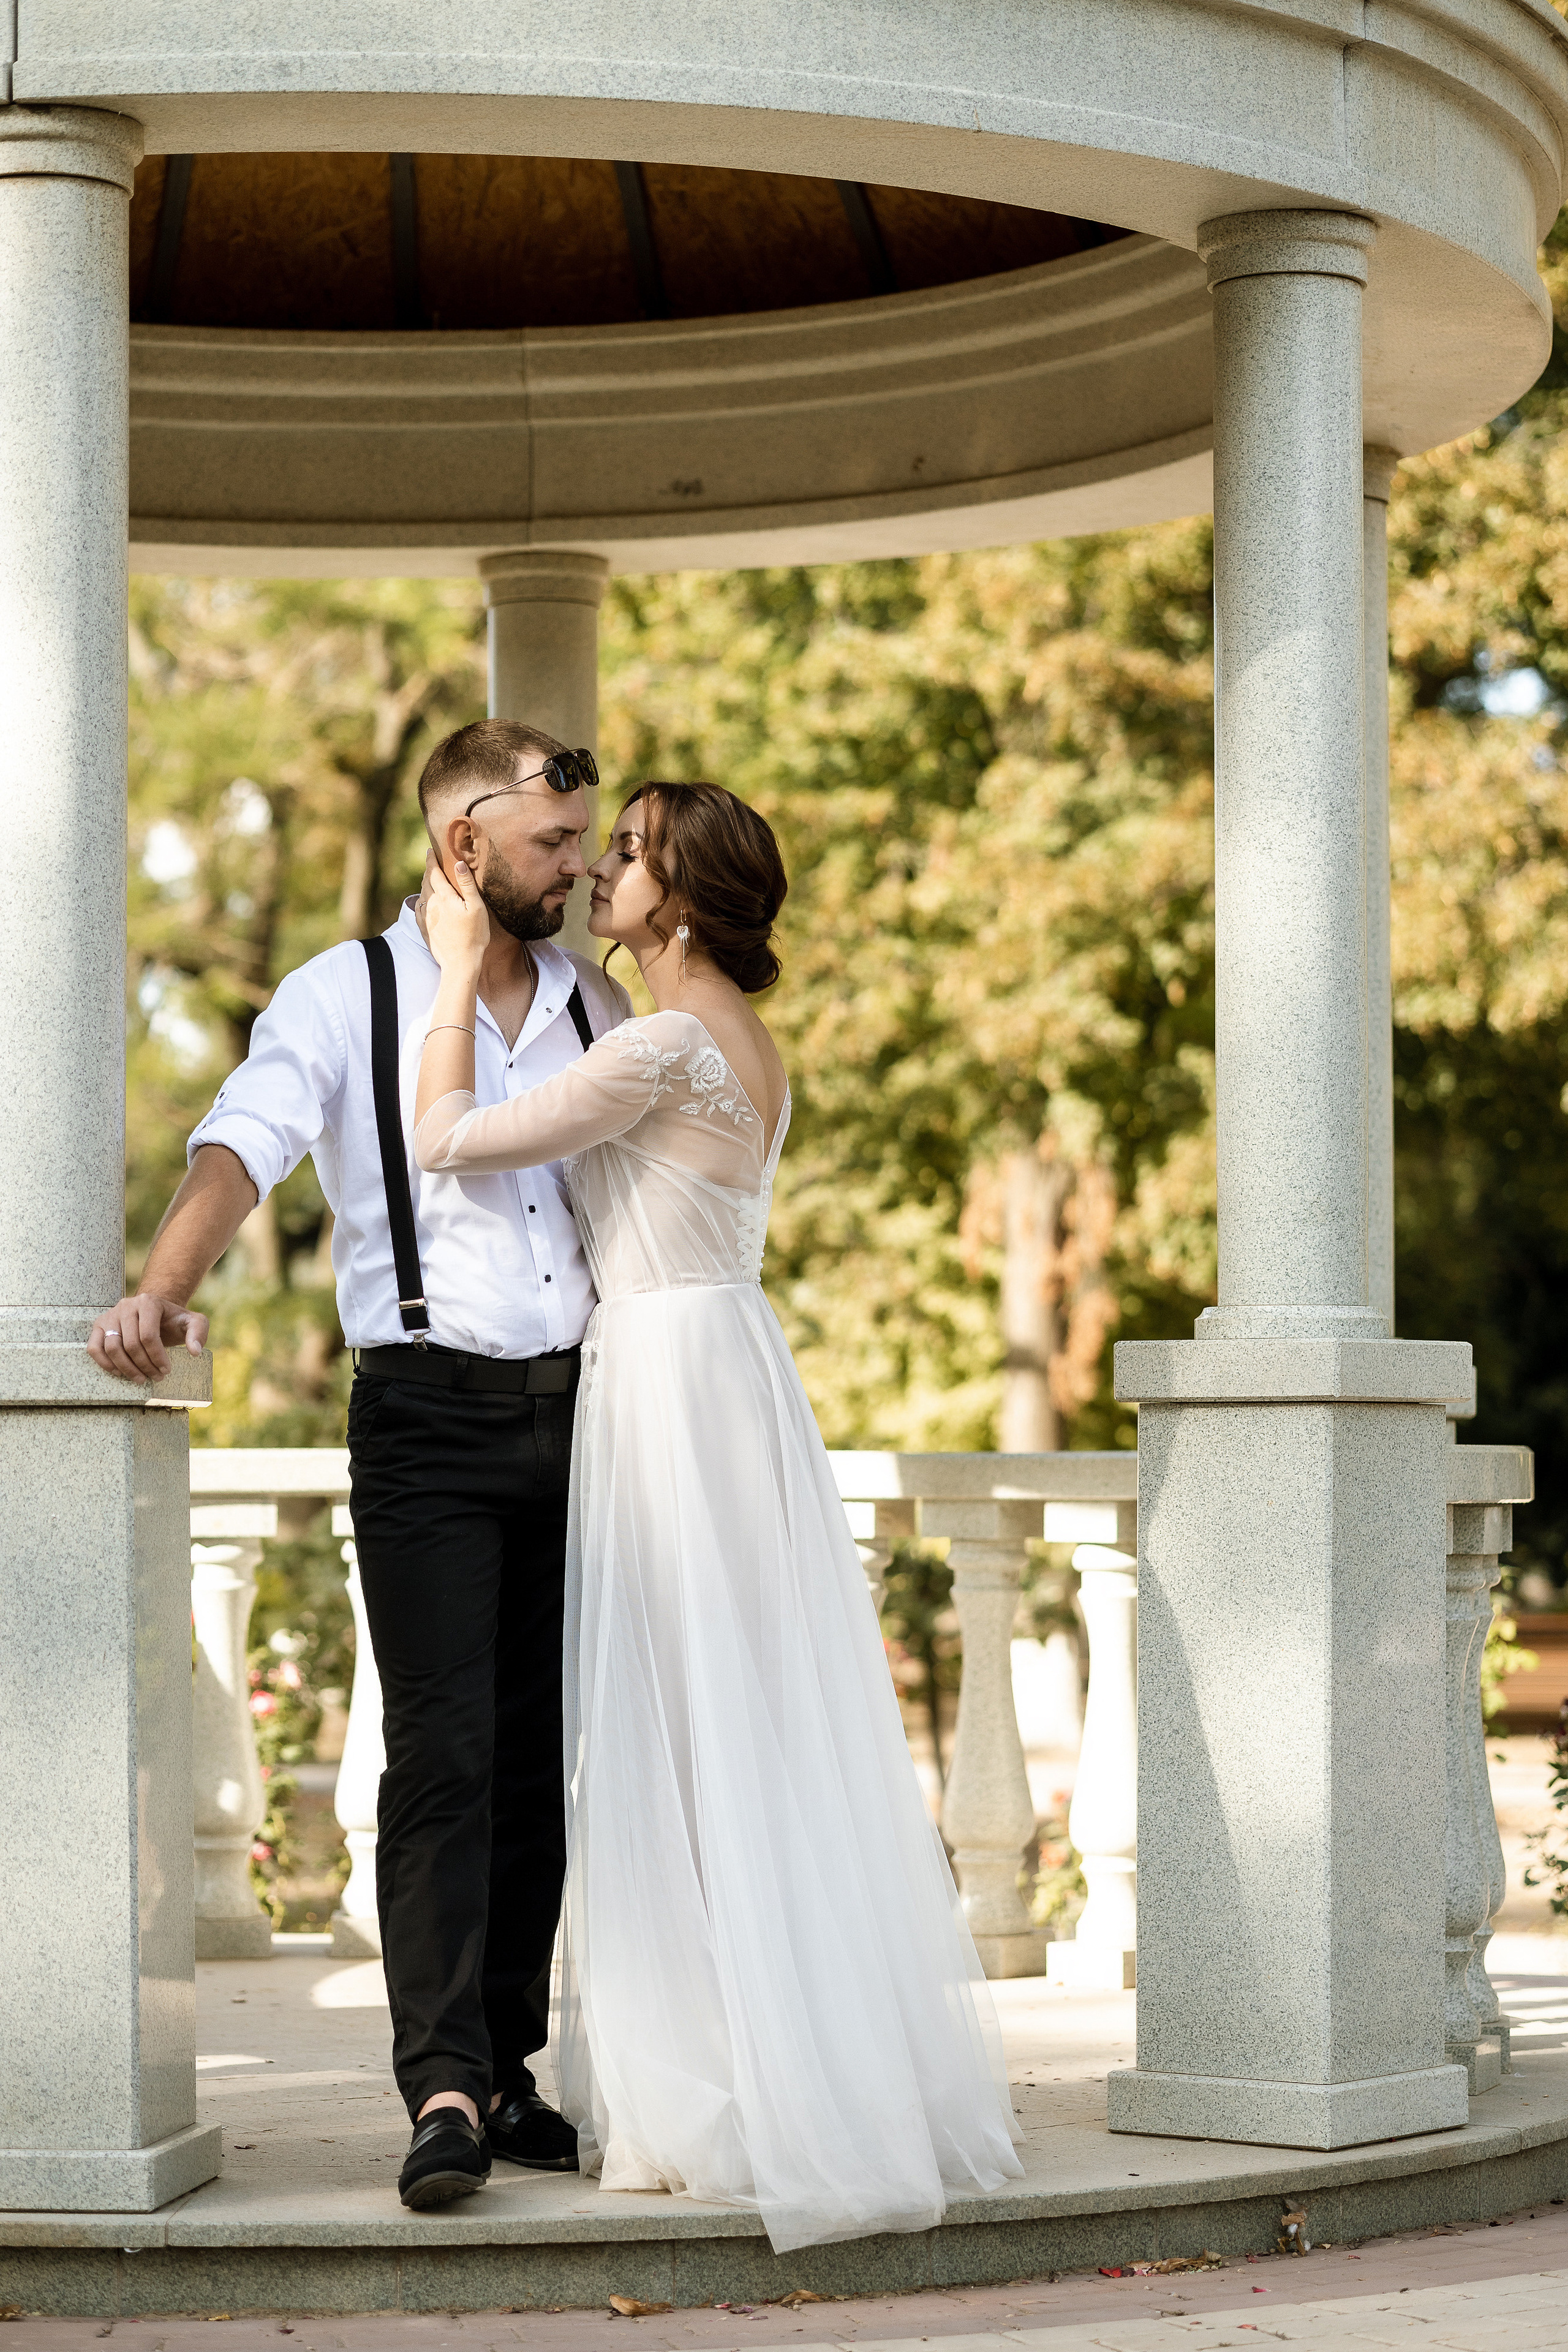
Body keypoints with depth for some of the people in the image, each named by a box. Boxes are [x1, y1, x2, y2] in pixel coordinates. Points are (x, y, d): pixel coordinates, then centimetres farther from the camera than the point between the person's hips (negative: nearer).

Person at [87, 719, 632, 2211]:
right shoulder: (344, 997, -2)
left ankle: (507, 2074, 14)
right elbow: (240, 1151, -17)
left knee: (540, 1756, 6)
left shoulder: (595, 1005, 12)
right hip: (427, 1414, -4)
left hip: (575, 1407, 5)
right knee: (444, 1753, -11)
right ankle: (445, 2091, -13)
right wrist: (163, 1292, -36)